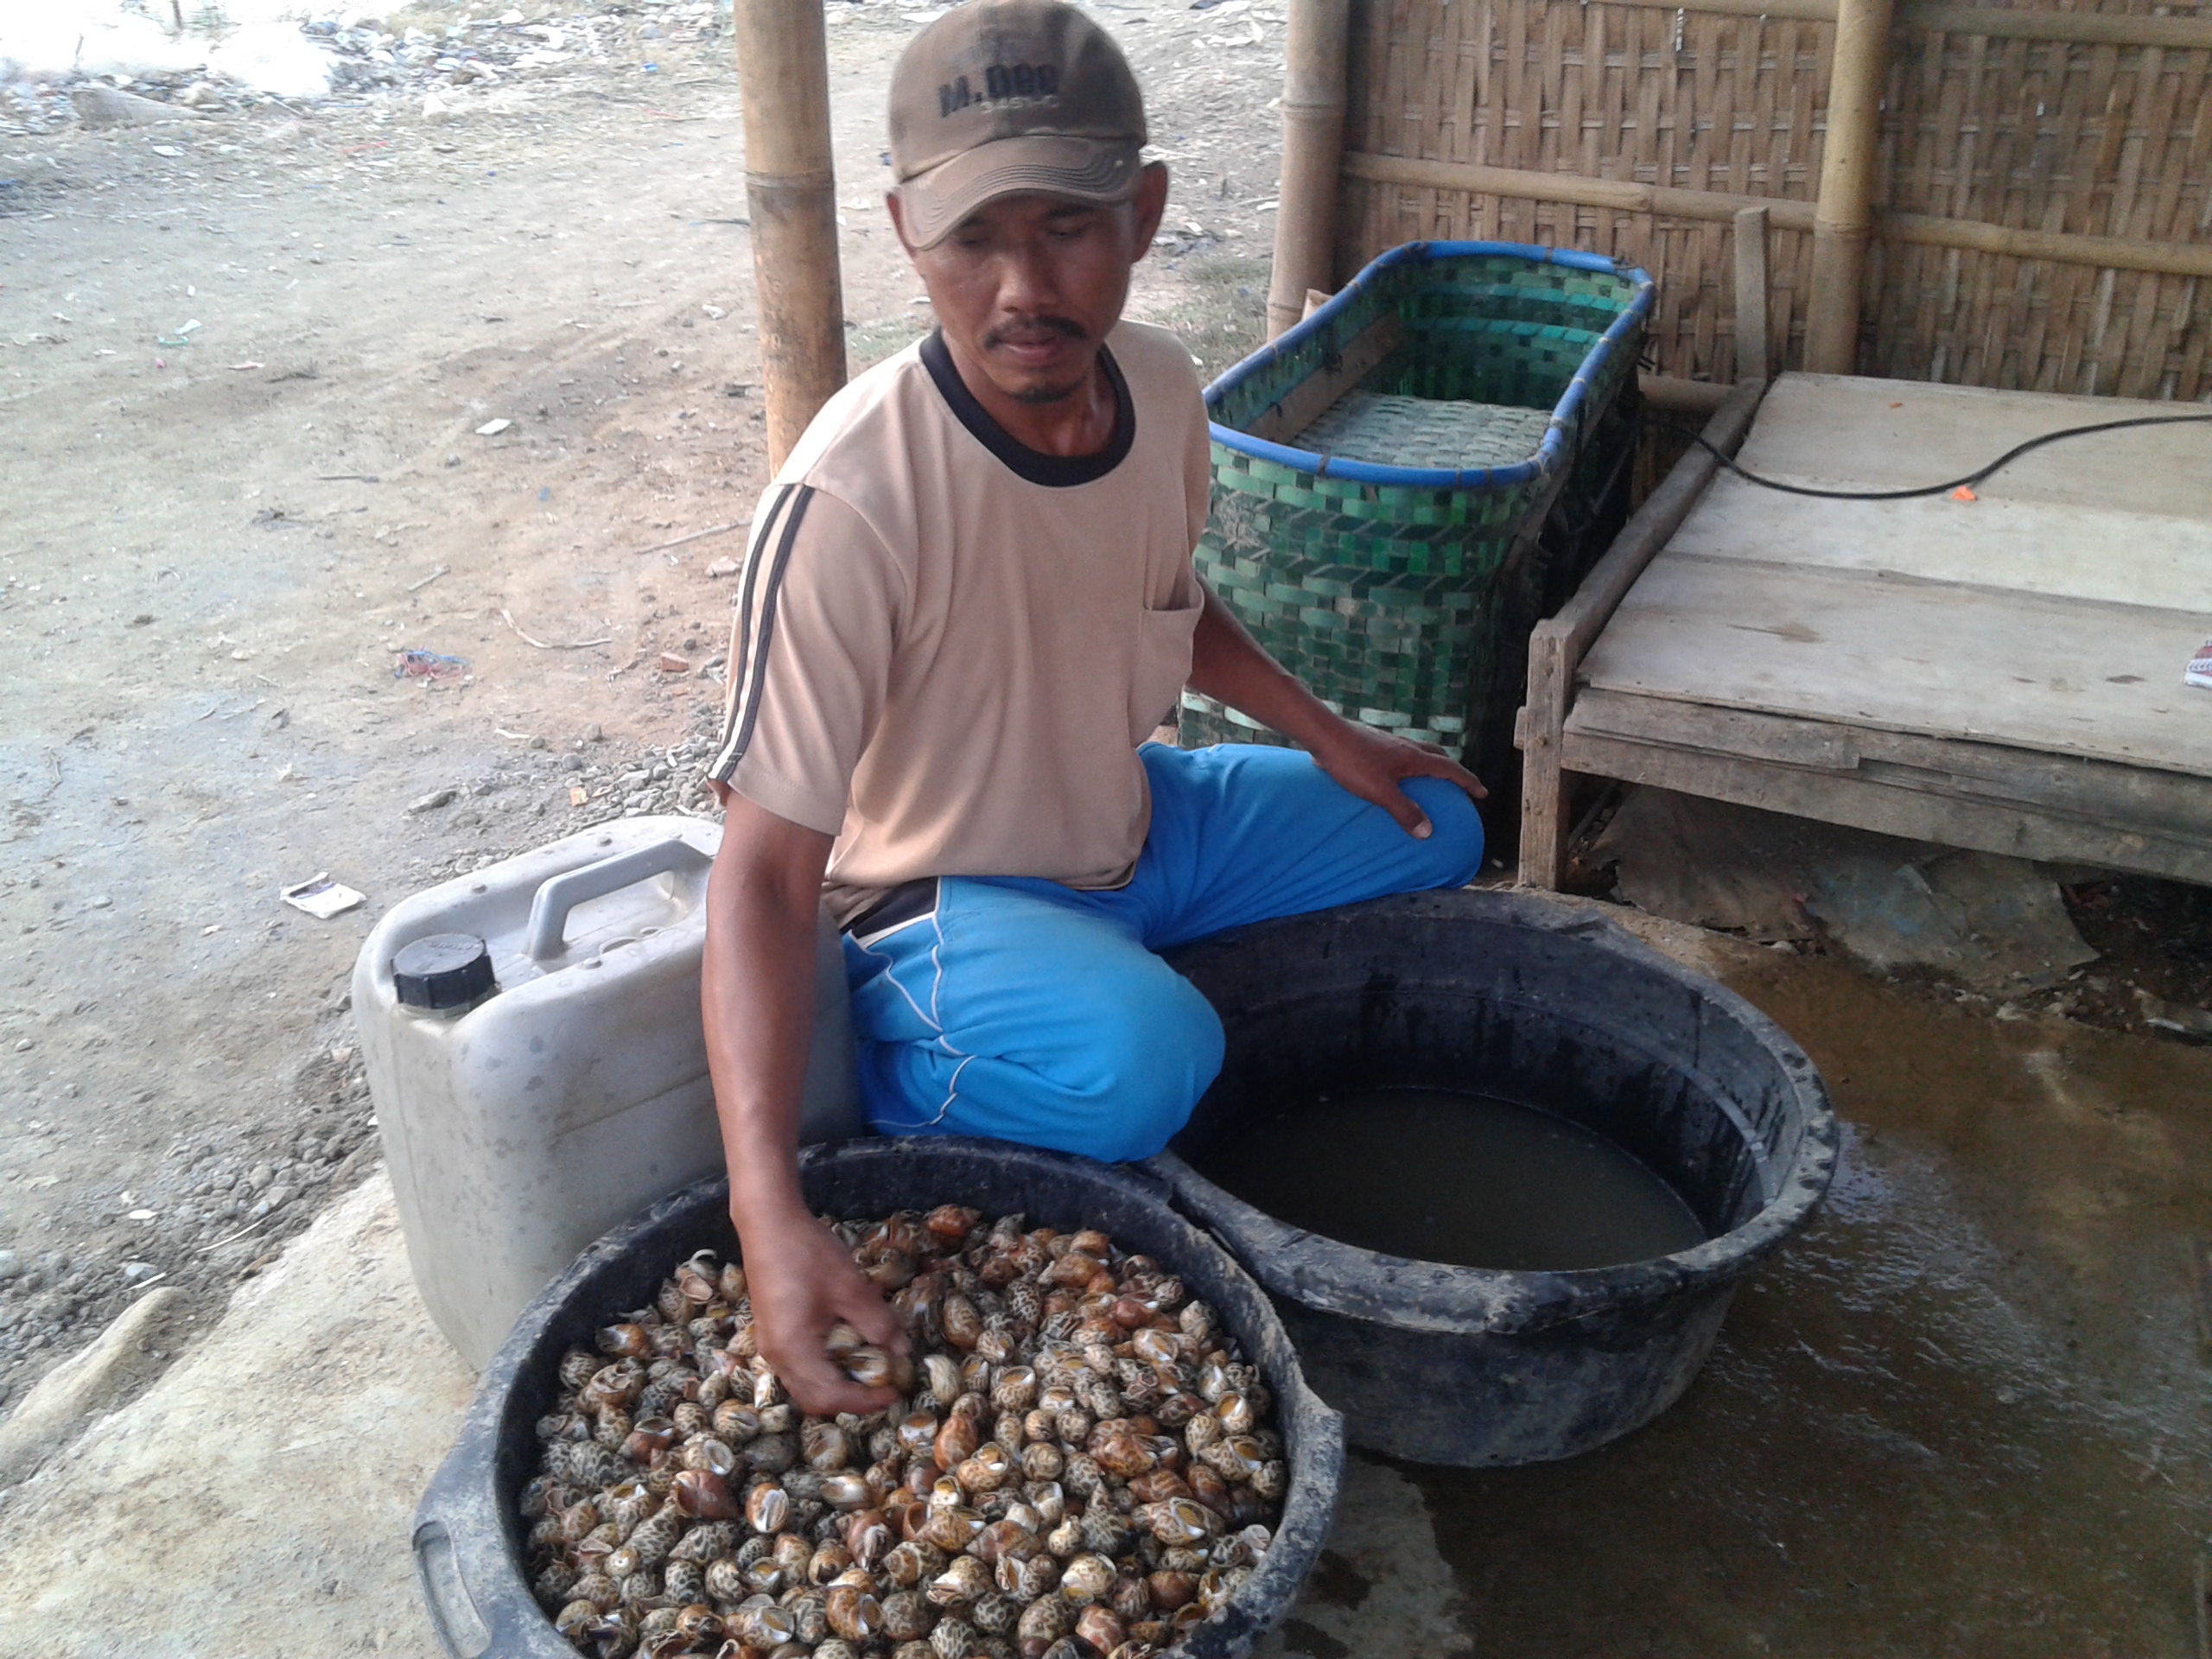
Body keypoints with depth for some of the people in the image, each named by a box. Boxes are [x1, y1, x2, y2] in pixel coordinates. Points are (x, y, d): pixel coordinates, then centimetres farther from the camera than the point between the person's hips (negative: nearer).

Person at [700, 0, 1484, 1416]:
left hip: (1136, 820, 7)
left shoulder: (1162, 387, -11)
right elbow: (767, 869, -33)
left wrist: (1326, 737, 4)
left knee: (1431, 829, 12)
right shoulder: (850, 500, -33)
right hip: (946, 892, -7)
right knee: (1143, 1061, -36)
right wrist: (771, 1213, -43)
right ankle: (896, 1083, -5)